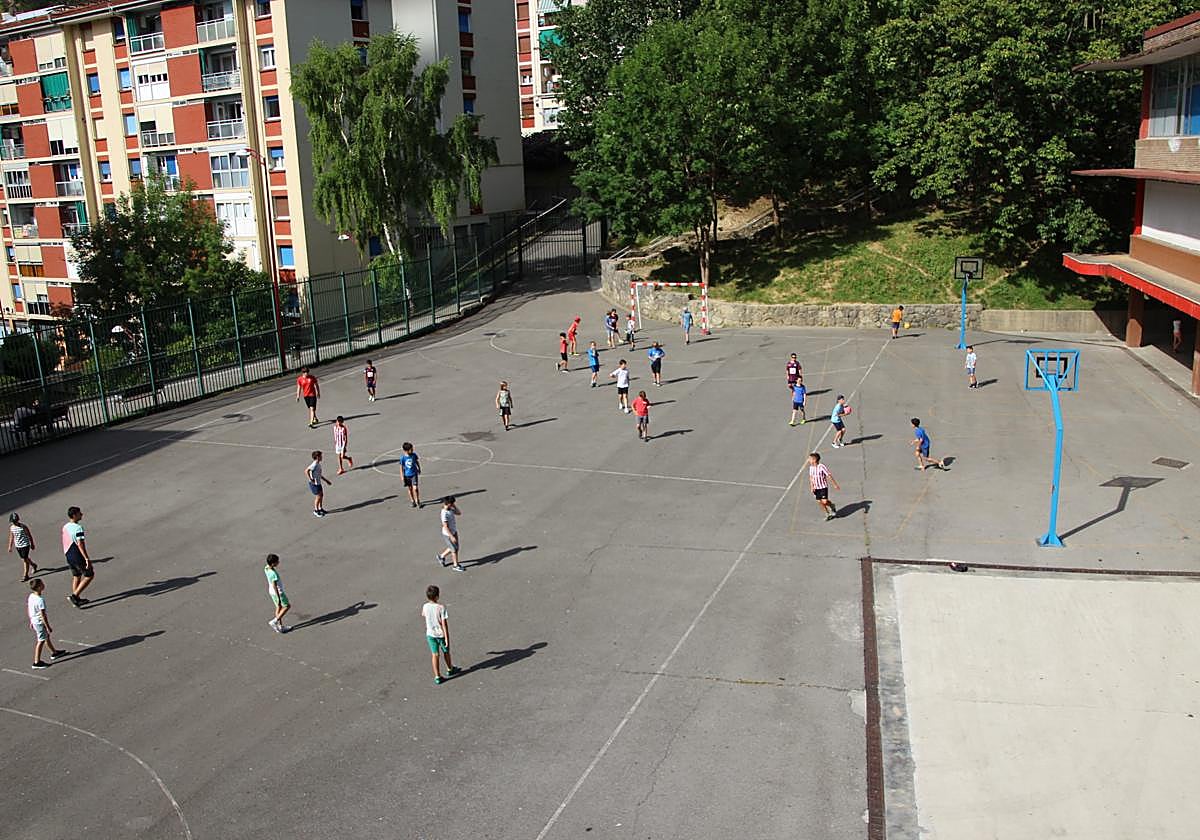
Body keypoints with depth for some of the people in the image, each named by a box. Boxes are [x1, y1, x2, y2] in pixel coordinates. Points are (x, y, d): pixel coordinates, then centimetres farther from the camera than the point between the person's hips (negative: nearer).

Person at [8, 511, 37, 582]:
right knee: (23, 559, 18)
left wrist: (32, 545, -4)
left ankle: (25, 575, 2)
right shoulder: (11, 527, -2)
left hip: (25, 545, -6)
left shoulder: (23, 526, -17)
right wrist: (10, 546, 12)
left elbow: (29, 535, -8)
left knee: (25, 559, -5)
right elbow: (11, 537, 10)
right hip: (17, 545, 6)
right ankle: (33, 565, 46)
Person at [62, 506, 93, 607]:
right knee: (90, 575, 3)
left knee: (76, 576, 20)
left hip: (69, 556, 9)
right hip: (78, 557, -9)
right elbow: (80, 544, -26)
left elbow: (65, 542, 16)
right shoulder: (78, 528, -21)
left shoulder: (65, 526, 6)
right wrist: (87, 558, -25)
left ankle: (76, 599, 27)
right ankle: (74, 596, -1)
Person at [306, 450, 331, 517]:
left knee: (321, 495, 16)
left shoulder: (318, 464, 8)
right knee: (318, 496, -1)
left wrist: (326, 480, 22)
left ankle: (320, 508, 32)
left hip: (318, 483, 9)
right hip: (314, 484, -9)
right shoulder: (314, 465, -23)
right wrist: (310, 479, -31)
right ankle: (316, 511, 14)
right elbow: (306, 471, -33)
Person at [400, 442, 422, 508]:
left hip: (414, 474, 0)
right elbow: (401, 467, -6)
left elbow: (417, 461, 8)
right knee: (410, 489, 13)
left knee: (415, 488, -5)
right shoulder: (402, 458, -15)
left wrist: (419, 469, 19)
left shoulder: (414, 455, -11)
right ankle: (412, 501, 28)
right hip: (407, 475, 0)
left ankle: (417, 501, 12)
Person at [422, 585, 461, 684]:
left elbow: (423, 615, 15)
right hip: (441, 634, -3)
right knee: (446, 652, 20)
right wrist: (447, 638, -15)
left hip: (430, 634, 3)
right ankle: (449, 669, 41)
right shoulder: (441, 608, -23)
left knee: (435, 655, 10)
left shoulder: (425, 606, -10)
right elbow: (444, 624, -21)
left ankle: (437, 677, 11)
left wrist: (428, 601, 18)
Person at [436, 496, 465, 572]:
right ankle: (456, 566, 26)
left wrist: (454, 506, -5)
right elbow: (445, 527, -28)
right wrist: (452, 537, -26)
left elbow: (459, 513, 9)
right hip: (448, 534, -9)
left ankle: (441, 556, 40)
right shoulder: (444, 514, -29)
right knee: (454, 550, 6)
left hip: (454, 532, 9)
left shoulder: (450, 509, -3)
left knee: (457, 547, 21)